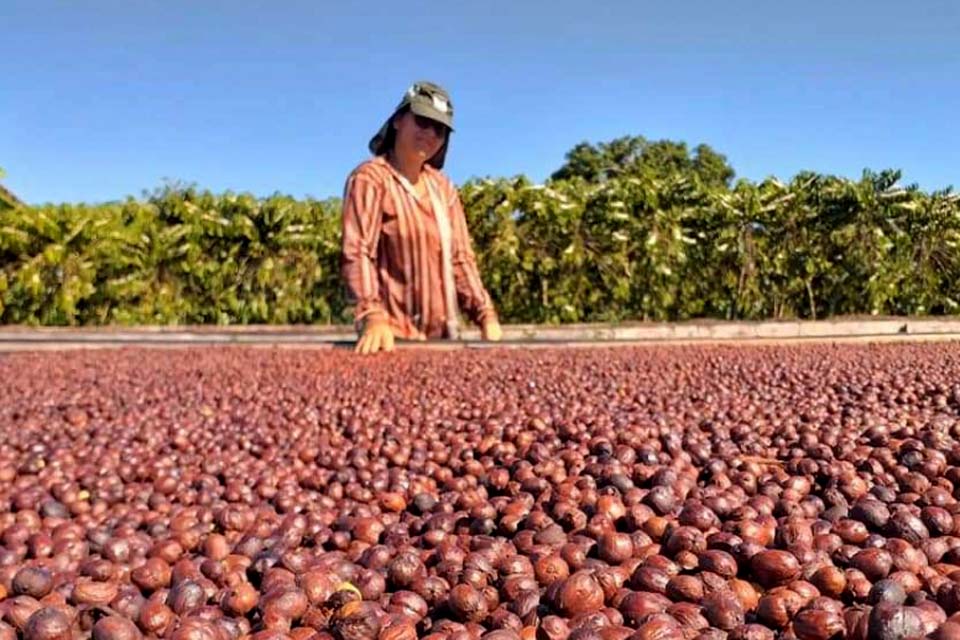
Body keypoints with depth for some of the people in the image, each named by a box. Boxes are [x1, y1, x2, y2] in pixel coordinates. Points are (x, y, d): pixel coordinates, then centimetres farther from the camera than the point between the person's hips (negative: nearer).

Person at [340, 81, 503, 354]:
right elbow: (357, 254, -18)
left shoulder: (443, 187, 13)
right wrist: (374, 318, -31)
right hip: (394, 334, -6)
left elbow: (460, 257, 11)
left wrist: (486, 314, -1)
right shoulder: (369, 178, -7)